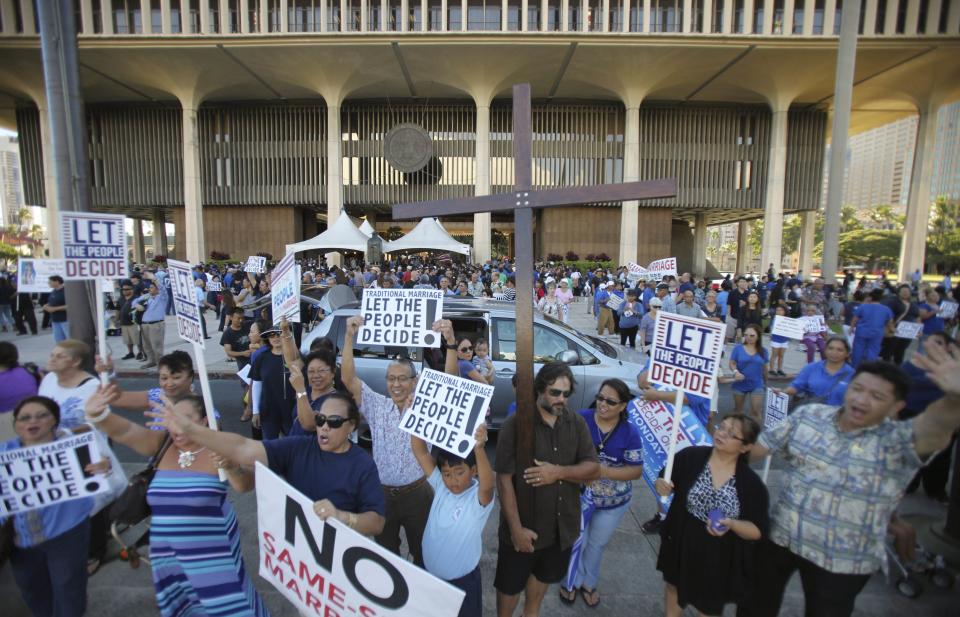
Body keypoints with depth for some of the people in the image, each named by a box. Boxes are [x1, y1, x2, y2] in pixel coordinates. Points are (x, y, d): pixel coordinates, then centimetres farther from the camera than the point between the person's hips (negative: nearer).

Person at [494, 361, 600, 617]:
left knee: (544, 575, 28)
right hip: (525, 524, -4)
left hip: (563, 525, 5)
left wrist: (559, 472, -23)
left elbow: (594, 469, -7)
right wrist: (516, 528, -20)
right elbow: (504, 480, -19)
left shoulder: (577, 423, -6)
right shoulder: (515, 424, -20)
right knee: (510, 584, 17)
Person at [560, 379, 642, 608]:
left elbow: (636, 470, -13)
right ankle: (571, 581, 42)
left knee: (598, 544, 22)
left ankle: (588, 583, 48)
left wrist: (602, 471, -25)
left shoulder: (629, 433, -13)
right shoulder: (581, 419, -16)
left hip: (613, 502, 1)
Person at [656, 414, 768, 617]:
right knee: (674, 585, 27)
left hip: (719, 560, -1)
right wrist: (662, 485, -26)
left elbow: (759, 530, -11)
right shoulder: (690, 456, -17)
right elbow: (665, 479, -3)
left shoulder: (751, 483, -16)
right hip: (681, 545, 1)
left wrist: (732, 524, -29)